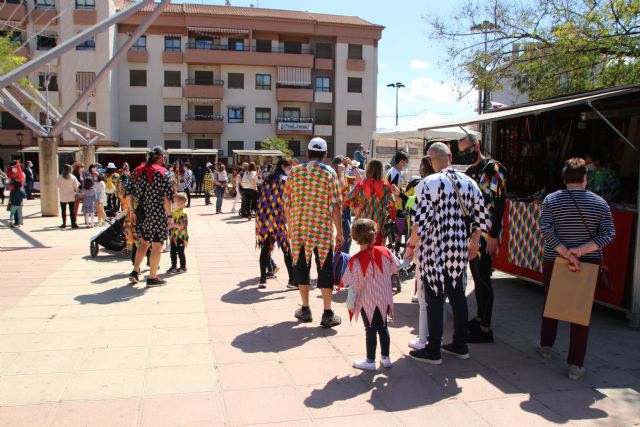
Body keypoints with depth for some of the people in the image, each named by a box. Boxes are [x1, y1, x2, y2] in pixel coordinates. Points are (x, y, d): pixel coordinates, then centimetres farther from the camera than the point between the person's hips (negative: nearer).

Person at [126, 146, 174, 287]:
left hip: (142, 213, 6)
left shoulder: (137, 171, 7)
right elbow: (166, 197, -17)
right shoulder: (162, 172, -11)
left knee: (144, 242, 23)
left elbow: (129, 192, 7)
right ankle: (152, 277, 13)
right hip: (157, 214, -6)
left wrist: (131, 210, 15)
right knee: (156, 246, 6)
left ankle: (135, 271, 18)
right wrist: (170, 216, -12)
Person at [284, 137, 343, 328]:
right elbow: (336, 205, -7)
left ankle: (305, 310, 21)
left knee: (302, 267, 14)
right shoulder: (329, 173, -3)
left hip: (299, 229, 2)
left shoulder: (294, 172, 3)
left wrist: (290, 227, 16)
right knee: (325, 269, 5)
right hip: (323, 231, -2)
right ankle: (328, 314, 7)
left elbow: (287, 203, 5)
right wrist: (339, 231, -1)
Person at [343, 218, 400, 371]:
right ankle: (385, 357, 29)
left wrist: (350, 303, -4)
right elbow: (395, 268, 7)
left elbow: (353, 286, -15)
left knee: (371, 330, 6)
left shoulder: (356, 261, -21)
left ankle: (370, 361, 18)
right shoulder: (385, 252, -9)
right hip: (384, 299, 4)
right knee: (383, 327, 17)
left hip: (367, 302, -4)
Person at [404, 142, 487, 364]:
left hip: (434, 250, -5)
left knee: (434, 299, 3)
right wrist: (474, 243, 21)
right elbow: (480, 217, 8)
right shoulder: (468, 182, 5)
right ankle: (460, 345, 29)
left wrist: (411, 246, -6)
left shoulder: (431, 182, -12)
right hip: (459, 250, 6)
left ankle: (433, 351, 12)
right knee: (458, 296, 17)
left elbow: (422, 220, -17)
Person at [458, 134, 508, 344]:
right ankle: (479, 317, 27)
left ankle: (485, 328, 2)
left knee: (483, 277, -5)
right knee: (476, 275, 14)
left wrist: (494, 235, -20)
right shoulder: (469, 172, 15)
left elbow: (500, 202, -15)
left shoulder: (493, 168, -10)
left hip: (487, 234, -8)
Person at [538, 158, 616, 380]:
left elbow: (545, 229, -16)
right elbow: (609, 234, -10)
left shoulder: (551, 200, -5)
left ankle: (546, 346, 35)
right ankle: (576, 365, 5)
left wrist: (566, 253, -17)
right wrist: (581, 250, -16)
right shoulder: (600, 203, -2)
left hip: (554, 262, 0)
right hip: (588, 264, 0)